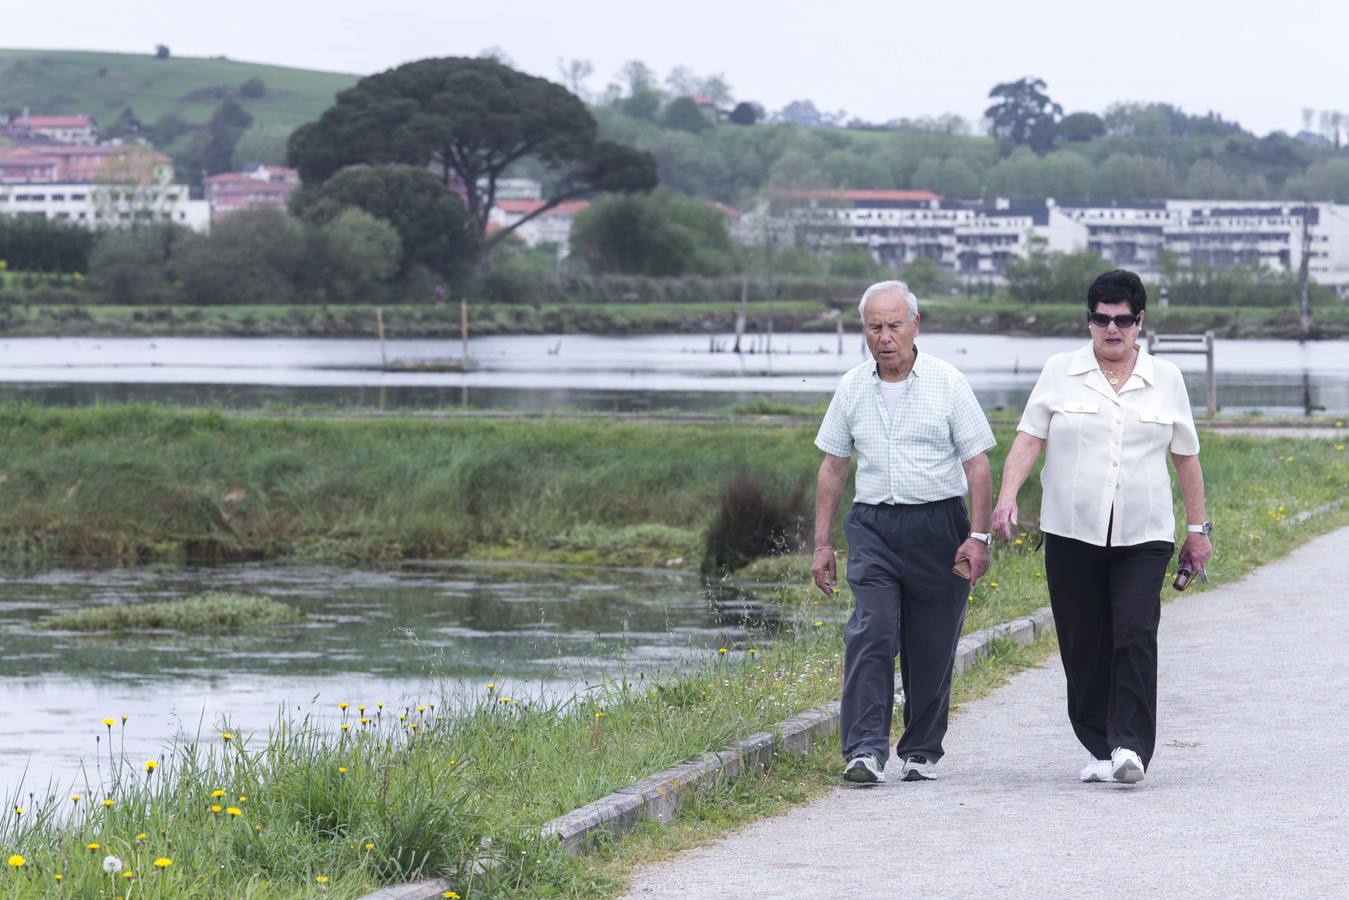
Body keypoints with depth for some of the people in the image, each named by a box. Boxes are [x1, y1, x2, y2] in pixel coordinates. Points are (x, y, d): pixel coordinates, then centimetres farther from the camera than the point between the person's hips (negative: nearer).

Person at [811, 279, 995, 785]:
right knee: (871, 633, -15)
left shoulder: (947, 383, 0)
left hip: (938, 523, -1)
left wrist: (979, 536, -8)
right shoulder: (852, 388, 8)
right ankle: (866, 750, -20)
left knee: (931, 647, 3)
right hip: (873, 525, 1)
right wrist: (822, 543, 10)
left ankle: (921, 751, 16)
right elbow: (833, 467, 14)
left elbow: (976, 463, 0)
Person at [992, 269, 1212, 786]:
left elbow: (1186, 457, 15)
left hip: (1143, 535, -1)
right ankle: (1101, 749, 12)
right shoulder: (1060, 373, 6)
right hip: (1072, 532, 1)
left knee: (1135, 637, -15)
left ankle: (1130, 747, -17)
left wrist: (1198, 528, 15)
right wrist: (1007, 496, -14)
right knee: (1085, 646, 2)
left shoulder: (1166, 380, 9)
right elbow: (1028, 439, 2)